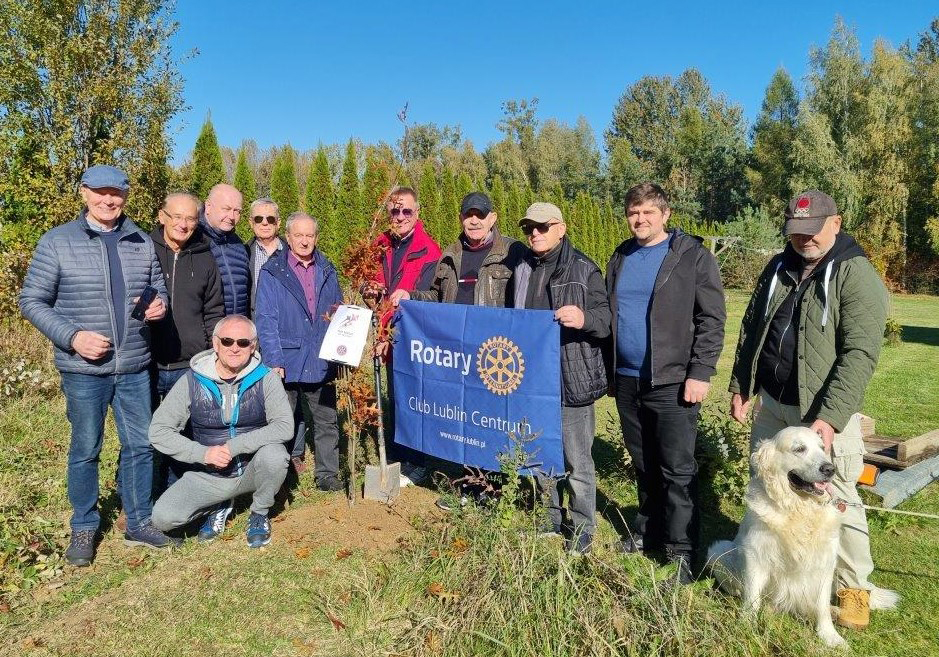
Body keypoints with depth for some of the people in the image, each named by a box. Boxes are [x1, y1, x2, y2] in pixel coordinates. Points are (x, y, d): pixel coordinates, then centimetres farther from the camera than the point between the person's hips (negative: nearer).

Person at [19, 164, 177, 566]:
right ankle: (84, 528, 28)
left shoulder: (142, 243, 5)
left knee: (140, 445, 10)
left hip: (135, 367, 3)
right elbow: (32, 302, -2)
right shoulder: (56, 242, -4)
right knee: (85, 450, 9)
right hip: (83, 369, -3)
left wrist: (159, 305, -8)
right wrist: (72, 336, -16)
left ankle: (139, 522, 26)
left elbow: (158, 288, 16)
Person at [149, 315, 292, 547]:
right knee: (163, 517, -18)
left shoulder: (265, 378, -11)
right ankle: (218, 507, 14)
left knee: (274, 455, -33)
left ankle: (259, 514, -1)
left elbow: (285, 426, -21)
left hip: (251, 470, -1)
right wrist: (203, 453, -22)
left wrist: (234, 446, -28)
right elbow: (158, 431, -9)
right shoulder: (192, 381, -8)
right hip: (209, 476, 1)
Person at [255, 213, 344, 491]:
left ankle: (327, 474, 20)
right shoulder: (271, 272, -2)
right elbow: (266, 320, -6)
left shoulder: (327, 271, 10)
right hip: (286, 362, -3)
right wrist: (274, 361, -13)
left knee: (327, 421, 9)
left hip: (321, 362, 3)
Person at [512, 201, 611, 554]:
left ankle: (582, 527, 20)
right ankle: (550, 519, 33)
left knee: (577, 461, 4)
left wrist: (585, 319, -30)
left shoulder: (584, 270, -5)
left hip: (572, 382, -6)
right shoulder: (521, 270, 12)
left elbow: (607, 318, -8)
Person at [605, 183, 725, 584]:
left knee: (677, 470, -1)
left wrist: (700, 373, -15)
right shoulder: (620, 258, 12)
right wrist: (610, 370, 15)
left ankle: (681, 552, 9)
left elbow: (712, 320, -8)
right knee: (643, 464, 16)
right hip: (627, 381, 6)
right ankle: (648, 531, 32)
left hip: (672, 382, -5)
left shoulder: (692, 256, -5)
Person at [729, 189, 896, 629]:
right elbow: (751, 329, 14)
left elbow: (860, 354, -22)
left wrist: (830, 417, -29)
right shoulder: (778, 268, 6)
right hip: (771, 404, 6)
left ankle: (854, 588, 24)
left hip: (826, 412, -6)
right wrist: (740, 386, 11)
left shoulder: (857, 276, -14)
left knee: (839, 501, 4)